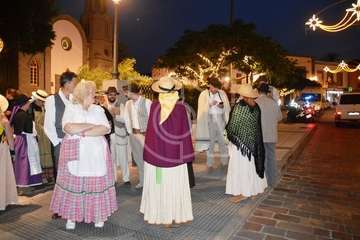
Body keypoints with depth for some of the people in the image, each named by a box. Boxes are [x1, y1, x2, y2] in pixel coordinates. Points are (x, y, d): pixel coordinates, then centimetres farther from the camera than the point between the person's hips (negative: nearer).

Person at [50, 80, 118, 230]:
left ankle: (98, 215, 17)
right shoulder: (70, 108, 4)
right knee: (74, 183, 2)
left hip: (96, 153, 1)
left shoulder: (98, 109, 9)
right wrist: (93, 125, -10)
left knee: (96, 183, 3)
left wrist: (84, 133, -14)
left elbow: (105, 129, -5)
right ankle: (71, 216, 18)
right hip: (75, 152, -1)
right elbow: (69, 128, -12)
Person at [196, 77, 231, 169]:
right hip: (209, 119, -1)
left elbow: (227, 108, 8)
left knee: (223, 140, 1)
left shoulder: (222, 93, 6)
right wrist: (210, 104, -19)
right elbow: (202, 109, -4)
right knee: (210, 141, 1)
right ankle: (210, 162, 11)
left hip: (220, 119, 2)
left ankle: (225, 161, 13)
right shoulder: (204, 94, 1)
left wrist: (223, 106, -13)